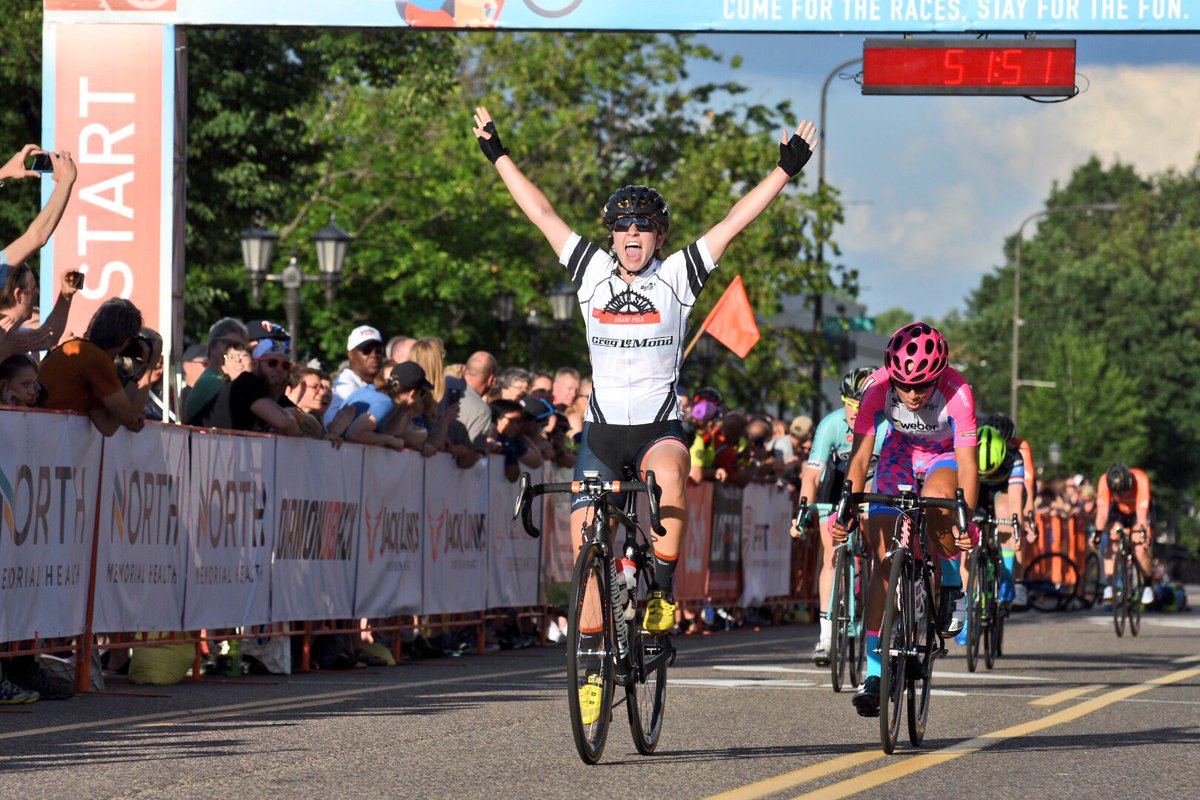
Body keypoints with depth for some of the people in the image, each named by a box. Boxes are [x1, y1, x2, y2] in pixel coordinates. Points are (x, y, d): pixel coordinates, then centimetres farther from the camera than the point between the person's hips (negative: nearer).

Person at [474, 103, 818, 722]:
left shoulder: (677, 278, -1)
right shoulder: (592, 273, 4)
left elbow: (734, 222, -4)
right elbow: (541, 213, 10)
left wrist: (786, 169, -8)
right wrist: (498, 155, 14)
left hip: (660, 428, -2)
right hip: (602, 431, 3)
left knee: (669, 472, -36)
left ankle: (662, 593, -23)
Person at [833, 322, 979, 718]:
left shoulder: (957, 393, -34)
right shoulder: (878, 387, -28)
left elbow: (967, 462, -36)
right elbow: (860, 454, -26)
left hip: (946, 458, -2)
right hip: (901, 453, 2)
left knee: (935, 497, -38)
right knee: (886, 559, -11)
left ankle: (951, 585, -10)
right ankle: (874, 672, -7)